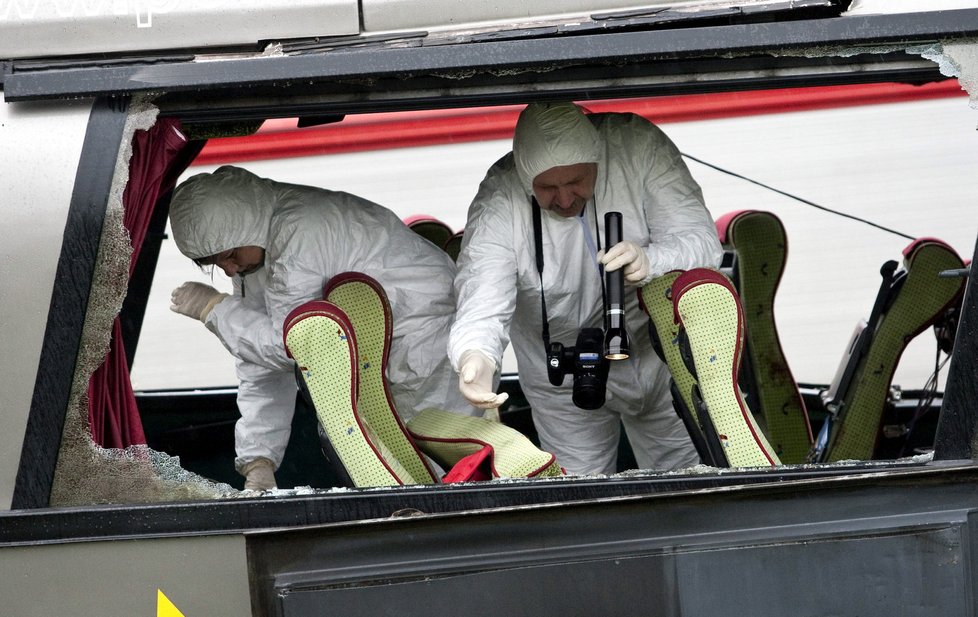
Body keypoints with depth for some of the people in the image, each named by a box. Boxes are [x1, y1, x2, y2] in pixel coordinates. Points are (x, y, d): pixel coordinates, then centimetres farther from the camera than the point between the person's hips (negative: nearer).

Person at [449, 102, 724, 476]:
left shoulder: (639, 146, -21)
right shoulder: (499, 203, -24)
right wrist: (475, 356, -57)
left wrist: (649, 262, -46)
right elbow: (482, 301, -33)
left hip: (657, 357, 1)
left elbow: (701, 239, -23)